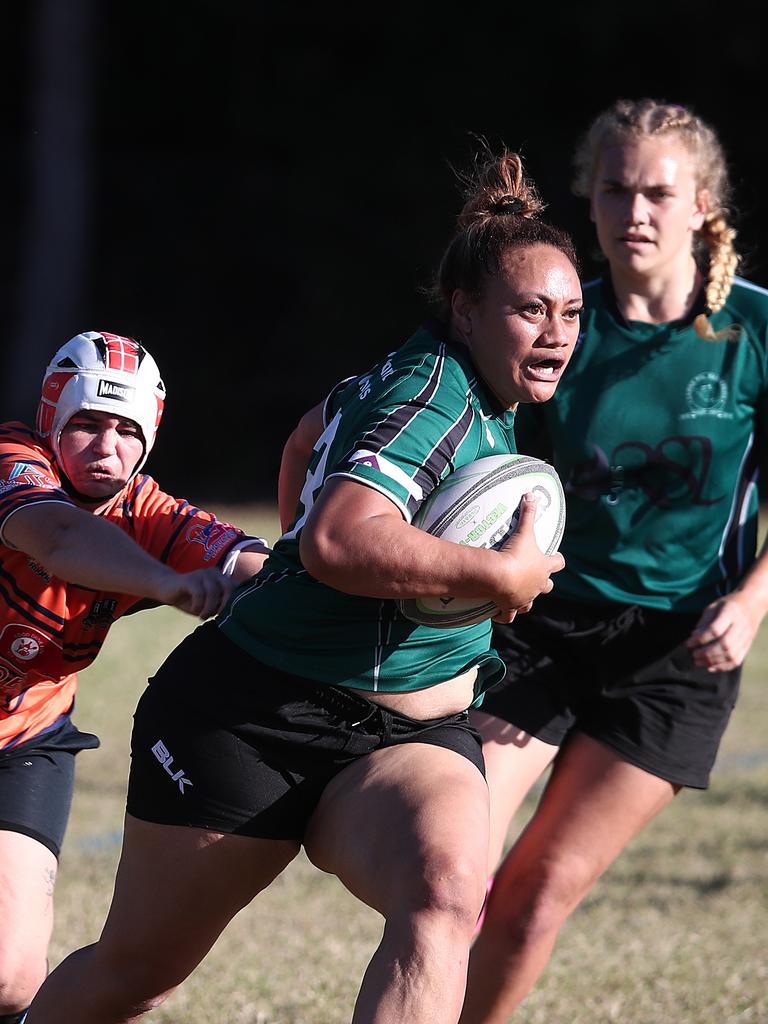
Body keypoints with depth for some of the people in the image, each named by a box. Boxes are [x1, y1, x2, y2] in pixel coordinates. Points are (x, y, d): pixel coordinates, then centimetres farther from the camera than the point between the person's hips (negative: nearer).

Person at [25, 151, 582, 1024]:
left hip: (406, 737, 7)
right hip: (250, 715, -7)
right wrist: (501, 575, -28)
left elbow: (315, 432, 28)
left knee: (446, 898, -27)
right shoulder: (433, 392, -19)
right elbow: (339, 540, -37)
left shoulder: (477, 397, 9)